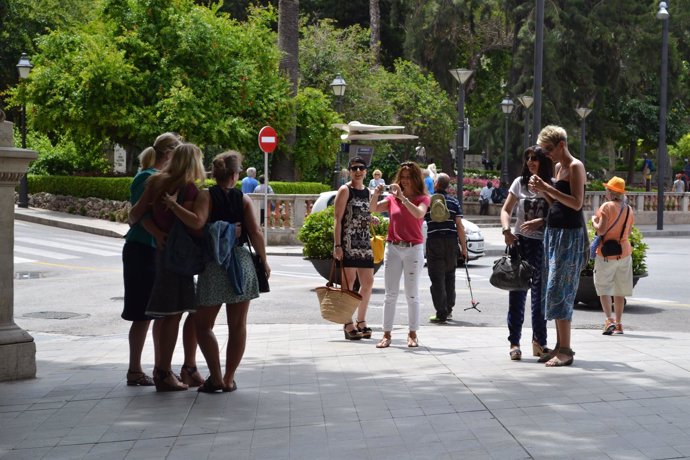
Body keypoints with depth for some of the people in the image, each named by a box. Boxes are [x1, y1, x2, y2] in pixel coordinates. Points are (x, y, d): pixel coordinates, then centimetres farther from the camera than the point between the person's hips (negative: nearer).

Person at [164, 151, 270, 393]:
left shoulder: (206, 196, -4)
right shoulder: (243, 199, 3)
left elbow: (197, 222, -22)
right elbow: (256, 233, -2)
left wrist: (172, 205, -14)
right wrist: (264, 261, 10)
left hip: (213, 265, -2)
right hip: (242, 264, 2)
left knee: (204, 325, 8)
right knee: (238, 325, 9)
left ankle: (216, 377, -2)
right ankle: (229, 379, 10)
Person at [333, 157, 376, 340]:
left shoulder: (367, 192, 15)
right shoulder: (345, 191, -5)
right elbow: (338, 220, -10)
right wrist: (337, 245, -16)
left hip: (364, 242, 7)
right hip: (348, 241, -7)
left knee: (368, 282, 9)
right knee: (349, 282, -5)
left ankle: (361, 321, 21)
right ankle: (348, 324, 1)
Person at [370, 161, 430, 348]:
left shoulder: (422, 198, 1)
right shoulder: (392, 198, 8)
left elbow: (419, 213, -21)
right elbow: (373, 209, -4)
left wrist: (402, 197, -27)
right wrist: (375, 195, -23)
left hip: (414, 249, -2)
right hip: (393, 248, 2)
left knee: (412, 295, 3)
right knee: (390, 294, 3)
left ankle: (412, 334, 10)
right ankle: (387, 334, 4)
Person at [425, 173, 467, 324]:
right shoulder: (454, 202, 4)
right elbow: (459, 225, 0)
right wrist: (464, 246, 4)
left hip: (434, 241, -3)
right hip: (451, 241, 3)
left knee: (437, 277, -2)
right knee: (449, 276, 17)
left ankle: (441, 313, -6)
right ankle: (448, 309, 23)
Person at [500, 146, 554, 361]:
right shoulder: (520, 183, 5)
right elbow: (506, 210, 5)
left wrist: (541, 222, -19)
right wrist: (506, 230, -11)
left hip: (544, 244, 0)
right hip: (521, 242, 0)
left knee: (540, 293, 9)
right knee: (517, 293, 1)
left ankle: (539, 341, 20)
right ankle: (514, 343, 4)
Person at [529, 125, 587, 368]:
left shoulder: (575, 166, -9)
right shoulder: (559, 167, 17)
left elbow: (576, 203, -18)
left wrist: (548, 188, -20)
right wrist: (541, 190, 5)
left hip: (569, 234, -9)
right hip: (553, 232, 9)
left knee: (558, 291, -10)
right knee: (553, 291, 10)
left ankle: (566, 350, -7)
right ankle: (559, 346, 16)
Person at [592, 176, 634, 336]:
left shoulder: (607, 206, -12)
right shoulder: (628, 209, 7)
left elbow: (601, 230, -18)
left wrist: (594, 221, 0)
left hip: (606, 254, -5)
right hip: (624, 252, 5)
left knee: (603, 288, 0)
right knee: (620, 290, 11)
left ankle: (609, 320, -15)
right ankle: (618, 323, 14)